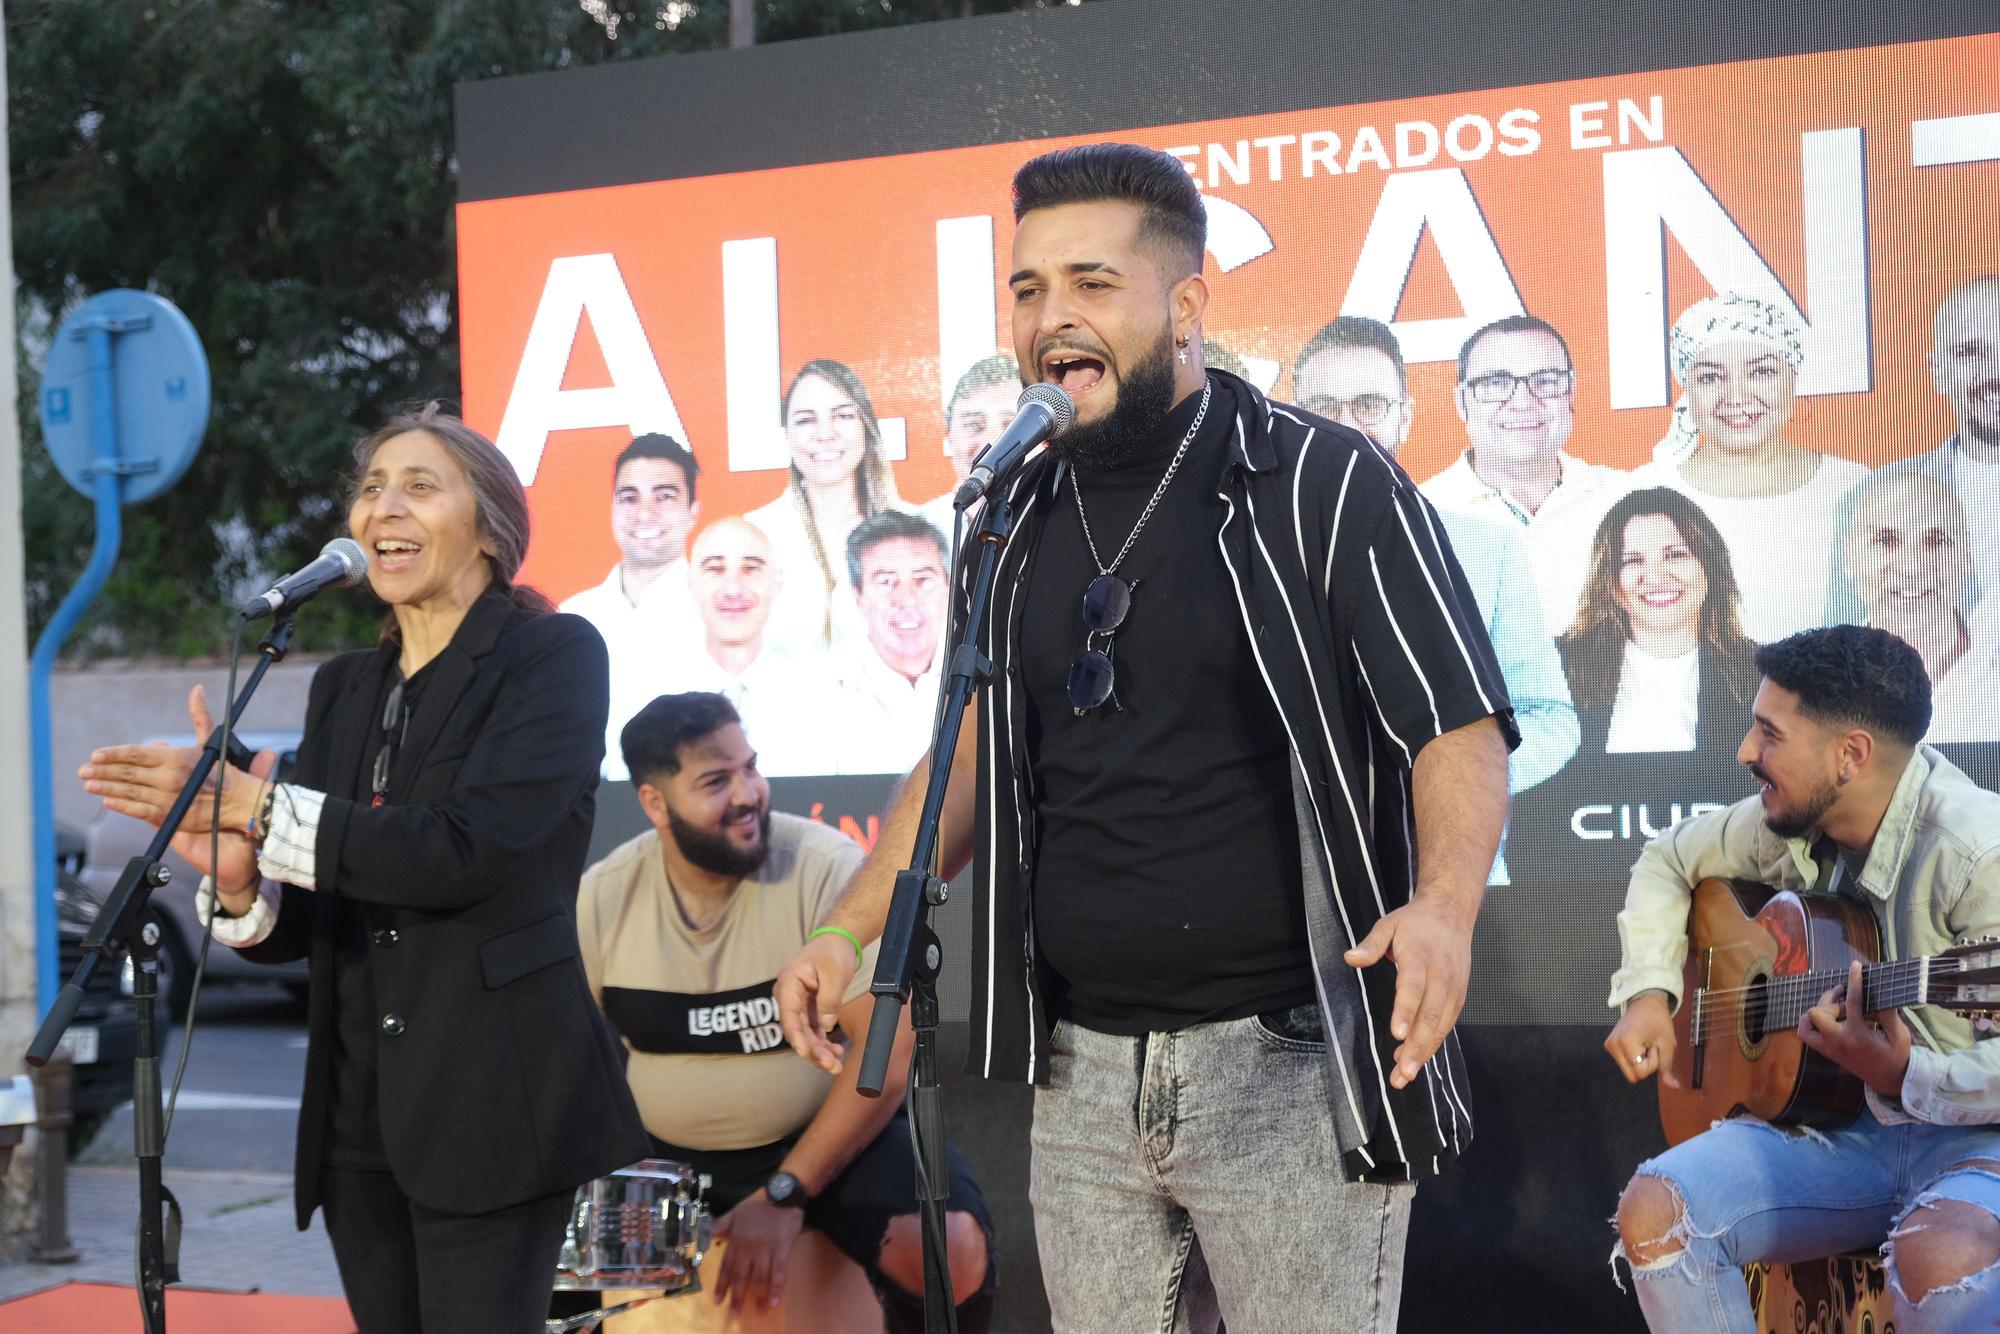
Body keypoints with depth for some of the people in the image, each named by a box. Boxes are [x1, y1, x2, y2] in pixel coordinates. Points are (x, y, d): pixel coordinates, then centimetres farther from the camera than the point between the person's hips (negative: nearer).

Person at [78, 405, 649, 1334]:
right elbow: (302, 923, 11)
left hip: (494, 1096, -6)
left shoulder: (556, 655, -6)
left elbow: (466, 850, -20)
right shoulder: (343, 686, 13)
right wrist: (237, 880, -12)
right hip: (357, 1109, 6)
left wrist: (254, 805, -19)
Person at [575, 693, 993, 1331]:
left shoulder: (829, 872, -18)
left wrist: (785, 1192, -24)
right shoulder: (600, 900, -7)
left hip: (831, 1134, -3)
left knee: (950, 1254, -31)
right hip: (662, 1153, 3)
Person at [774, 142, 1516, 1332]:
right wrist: (852, 932, 10)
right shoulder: (1019, 514, 10)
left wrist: (1444, 903, -29)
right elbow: (975, 745, 19)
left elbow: (1459, 729, -10)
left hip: (1288, 1064, -5)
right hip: (1084, 1073, 5)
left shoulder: (1326, 484, -7)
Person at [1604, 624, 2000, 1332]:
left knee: (1939, 1253, -42)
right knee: (1653, 1209, -18)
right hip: (1836, 1123, 7)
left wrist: (1906, 1077, -30)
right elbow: (1669, 860, 22)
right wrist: (1647, 994, 11)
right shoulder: (1789, 822, 3)